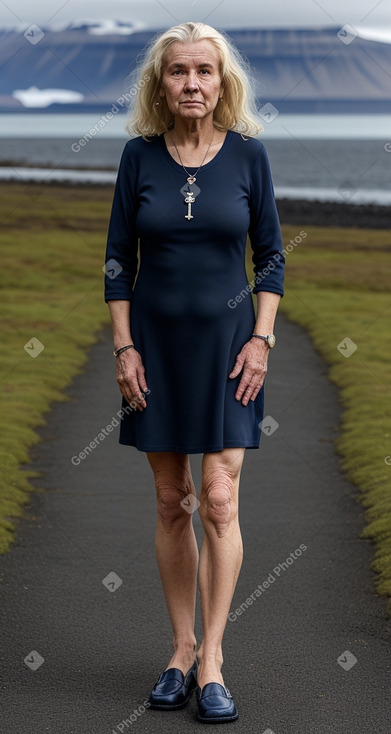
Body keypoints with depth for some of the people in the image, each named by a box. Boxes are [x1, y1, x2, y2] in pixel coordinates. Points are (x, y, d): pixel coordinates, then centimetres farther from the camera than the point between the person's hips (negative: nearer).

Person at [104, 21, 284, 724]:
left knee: (219, 502, -7)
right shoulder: (140, 155, 0)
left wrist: (261, 338, -5)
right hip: (157, 342, 1)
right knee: (171, 503, 6)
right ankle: (183, 648, 17)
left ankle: (211, 659, 1)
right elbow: (118, 260, 3)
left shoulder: (247, 154, -2)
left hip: (226, 339, -1)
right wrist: (124, 347, -3)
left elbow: (271, 256, 4)